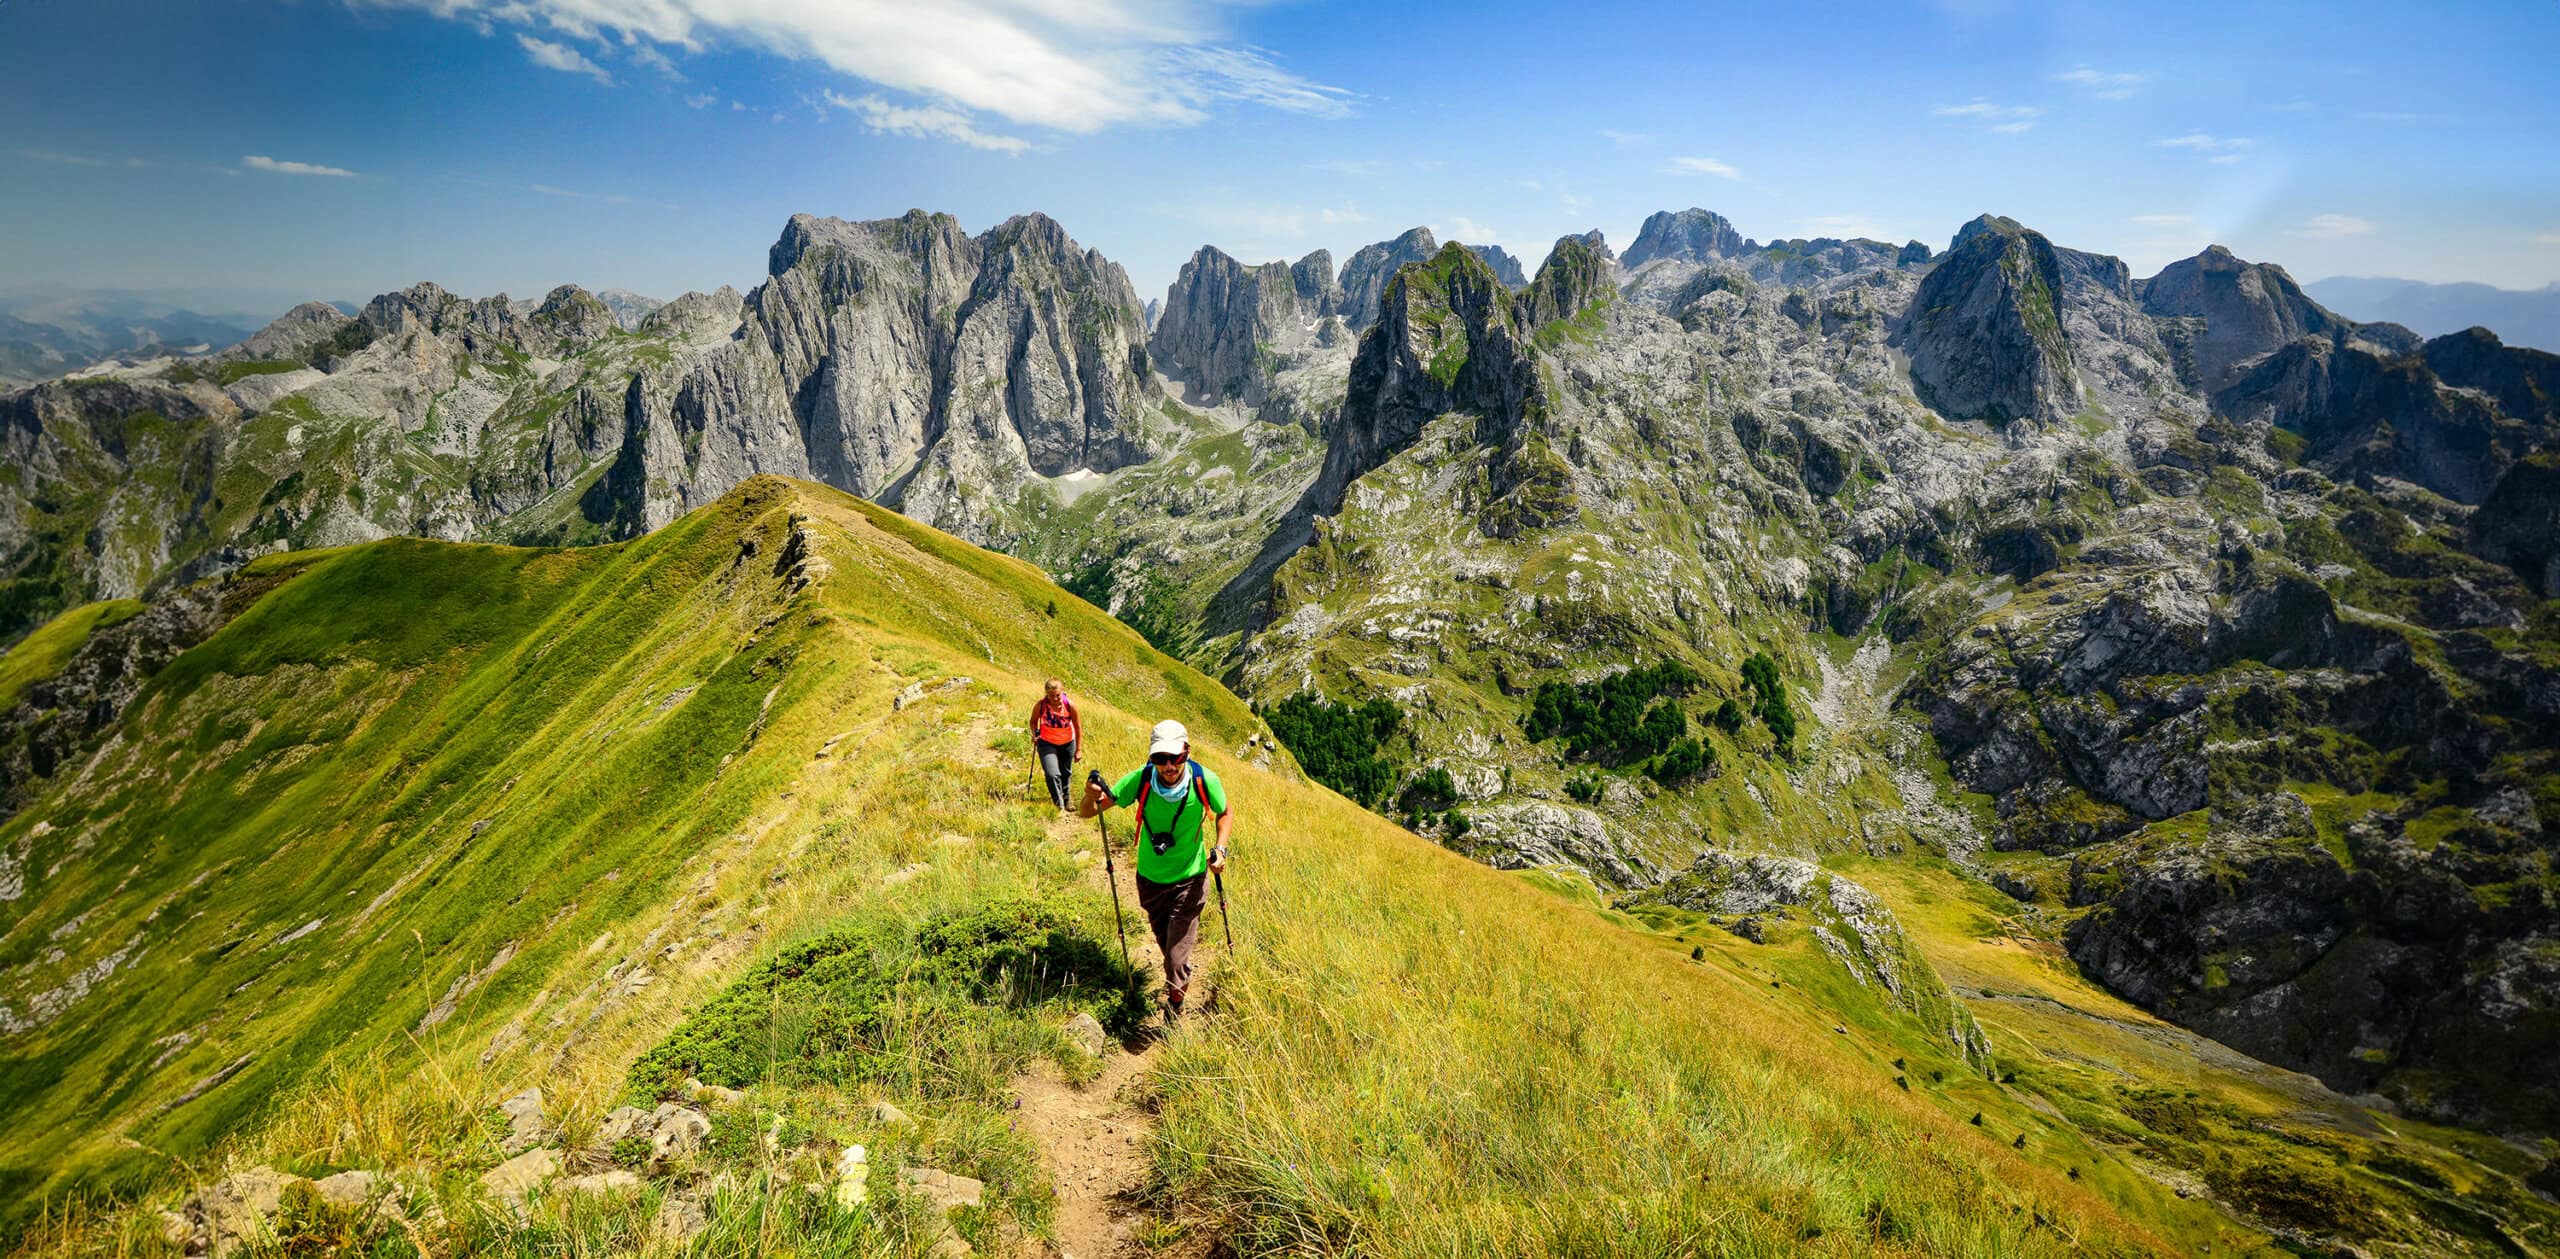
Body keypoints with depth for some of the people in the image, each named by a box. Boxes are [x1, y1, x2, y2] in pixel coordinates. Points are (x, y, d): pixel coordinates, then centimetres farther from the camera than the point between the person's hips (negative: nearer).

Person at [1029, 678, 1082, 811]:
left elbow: (1078, 727, -11)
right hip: (1047, 744, -1)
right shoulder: (1040, 706, -23)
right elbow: (1033, 721, -1)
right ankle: (1059, 806, -4)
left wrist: (1078, 749, -7)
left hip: (1067, 743, 1)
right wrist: (1034, 734, -19)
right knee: (1052, 775, -18)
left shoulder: (1070, 705, -23)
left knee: (1066, 774, 20)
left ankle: (1065, 799, 44)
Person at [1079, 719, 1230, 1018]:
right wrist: (1091, 798, -43)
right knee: (1164, 943, 24)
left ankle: (1174, 1008, 27)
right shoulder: (1141, 780, -24)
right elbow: (1085, 813, -20)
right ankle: (1177, 979, 57)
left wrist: (1220, 848, -16)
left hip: (1190, 879, -2)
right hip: (1151, 879, 2)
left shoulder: (1205, 781, -23)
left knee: (1178, 955, -3)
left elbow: (1225, 814, 0)